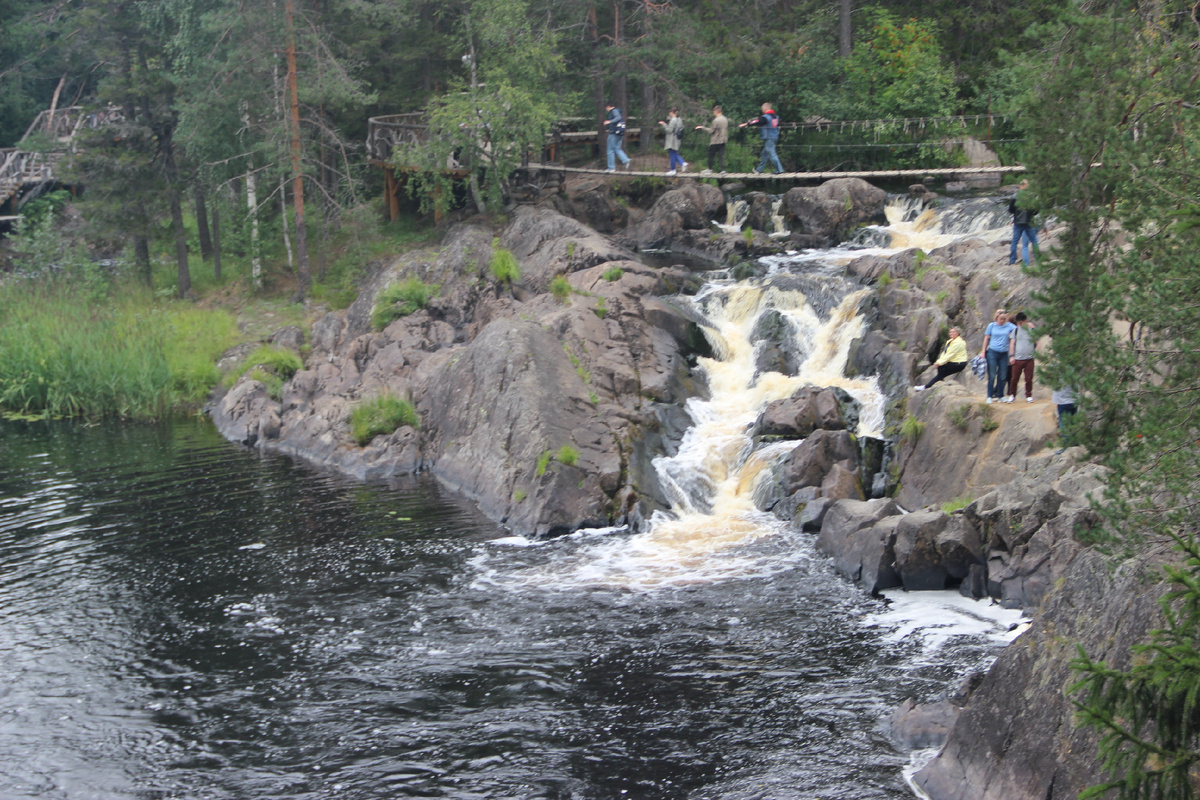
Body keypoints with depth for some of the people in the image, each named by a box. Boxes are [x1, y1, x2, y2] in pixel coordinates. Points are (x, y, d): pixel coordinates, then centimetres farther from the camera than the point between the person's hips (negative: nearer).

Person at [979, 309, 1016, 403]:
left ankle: (1000, 395, 14)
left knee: (1002, 376, 3)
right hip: (992, 352, -1)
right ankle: (990, 396, 4)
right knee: (992, 376, -2)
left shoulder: (1009, 326, 7)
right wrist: (983, 351, 6)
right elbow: (986, 339, 9)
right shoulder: (992, 326, 5)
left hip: (1004, 354, 1)